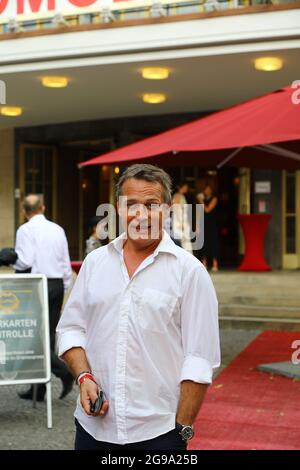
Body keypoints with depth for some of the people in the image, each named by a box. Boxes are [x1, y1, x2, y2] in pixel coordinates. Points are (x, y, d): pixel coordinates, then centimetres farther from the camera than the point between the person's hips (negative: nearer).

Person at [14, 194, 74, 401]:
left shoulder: (25, 230, -7)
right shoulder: (57, 229, 10)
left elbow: (25, 261, -17)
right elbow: (66, 262, 11)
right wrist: (66, 287, 19)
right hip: (58, 284, 6)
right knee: (48, 335, 9)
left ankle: (64, 371, -17)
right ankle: (39, 390, 15)